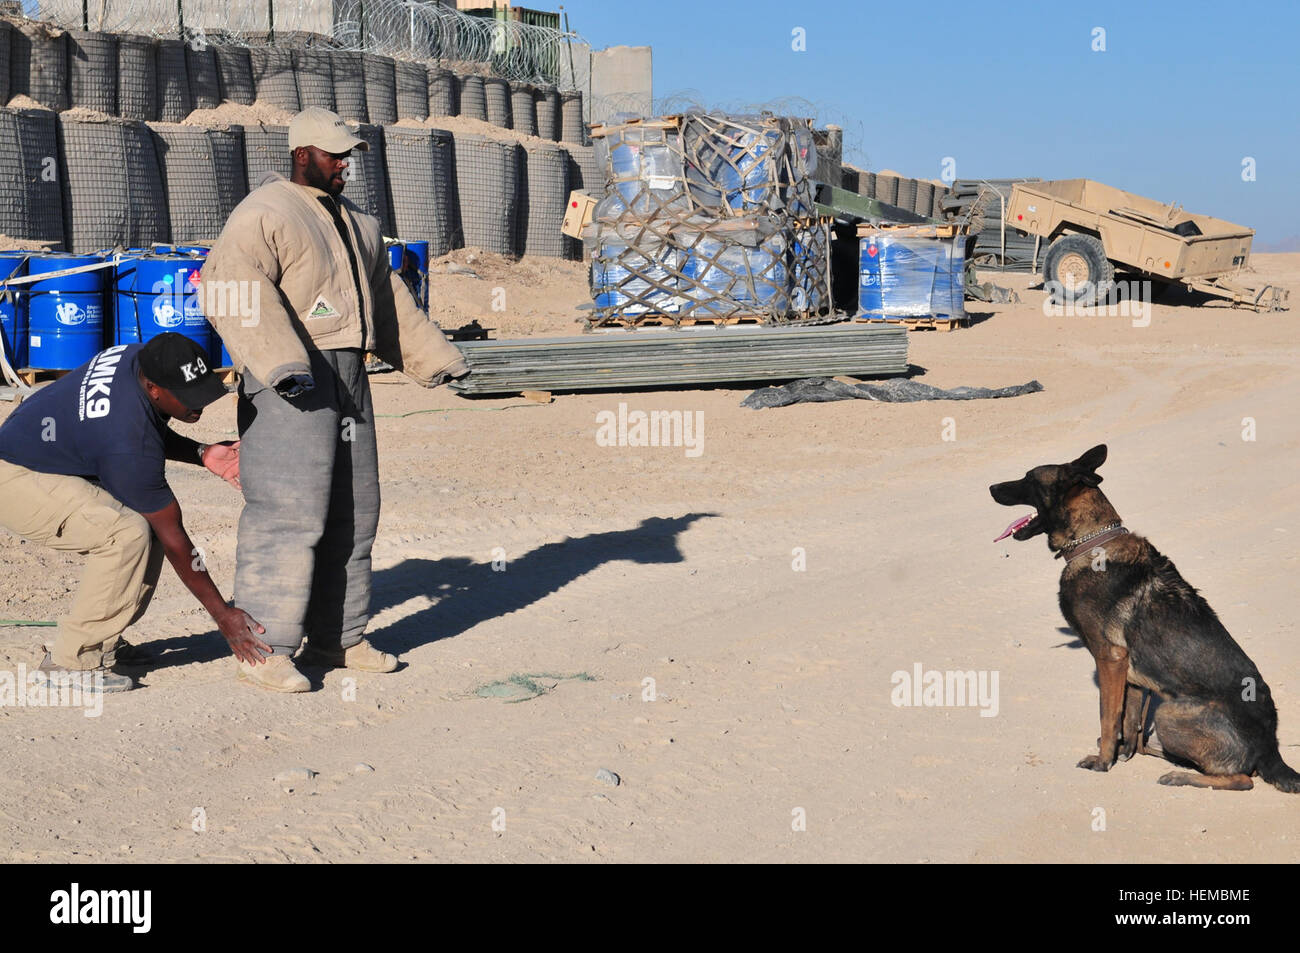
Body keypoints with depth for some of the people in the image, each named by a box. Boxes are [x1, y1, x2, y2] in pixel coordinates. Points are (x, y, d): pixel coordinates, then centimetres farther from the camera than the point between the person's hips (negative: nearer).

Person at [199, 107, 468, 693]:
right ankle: (263, 648, -6)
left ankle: (337, 639, 21)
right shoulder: (264, 215, -8)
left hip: (348, 378, 9)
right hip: (289, 383, -9)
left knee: (352, 513, 11)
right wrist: (280, 364, -32)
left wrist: (436, 358, 27)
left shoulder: (354, 222, 21)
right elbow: (233, 290, -21)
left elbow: (389, 301, 29)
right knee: (288, 513, -11)